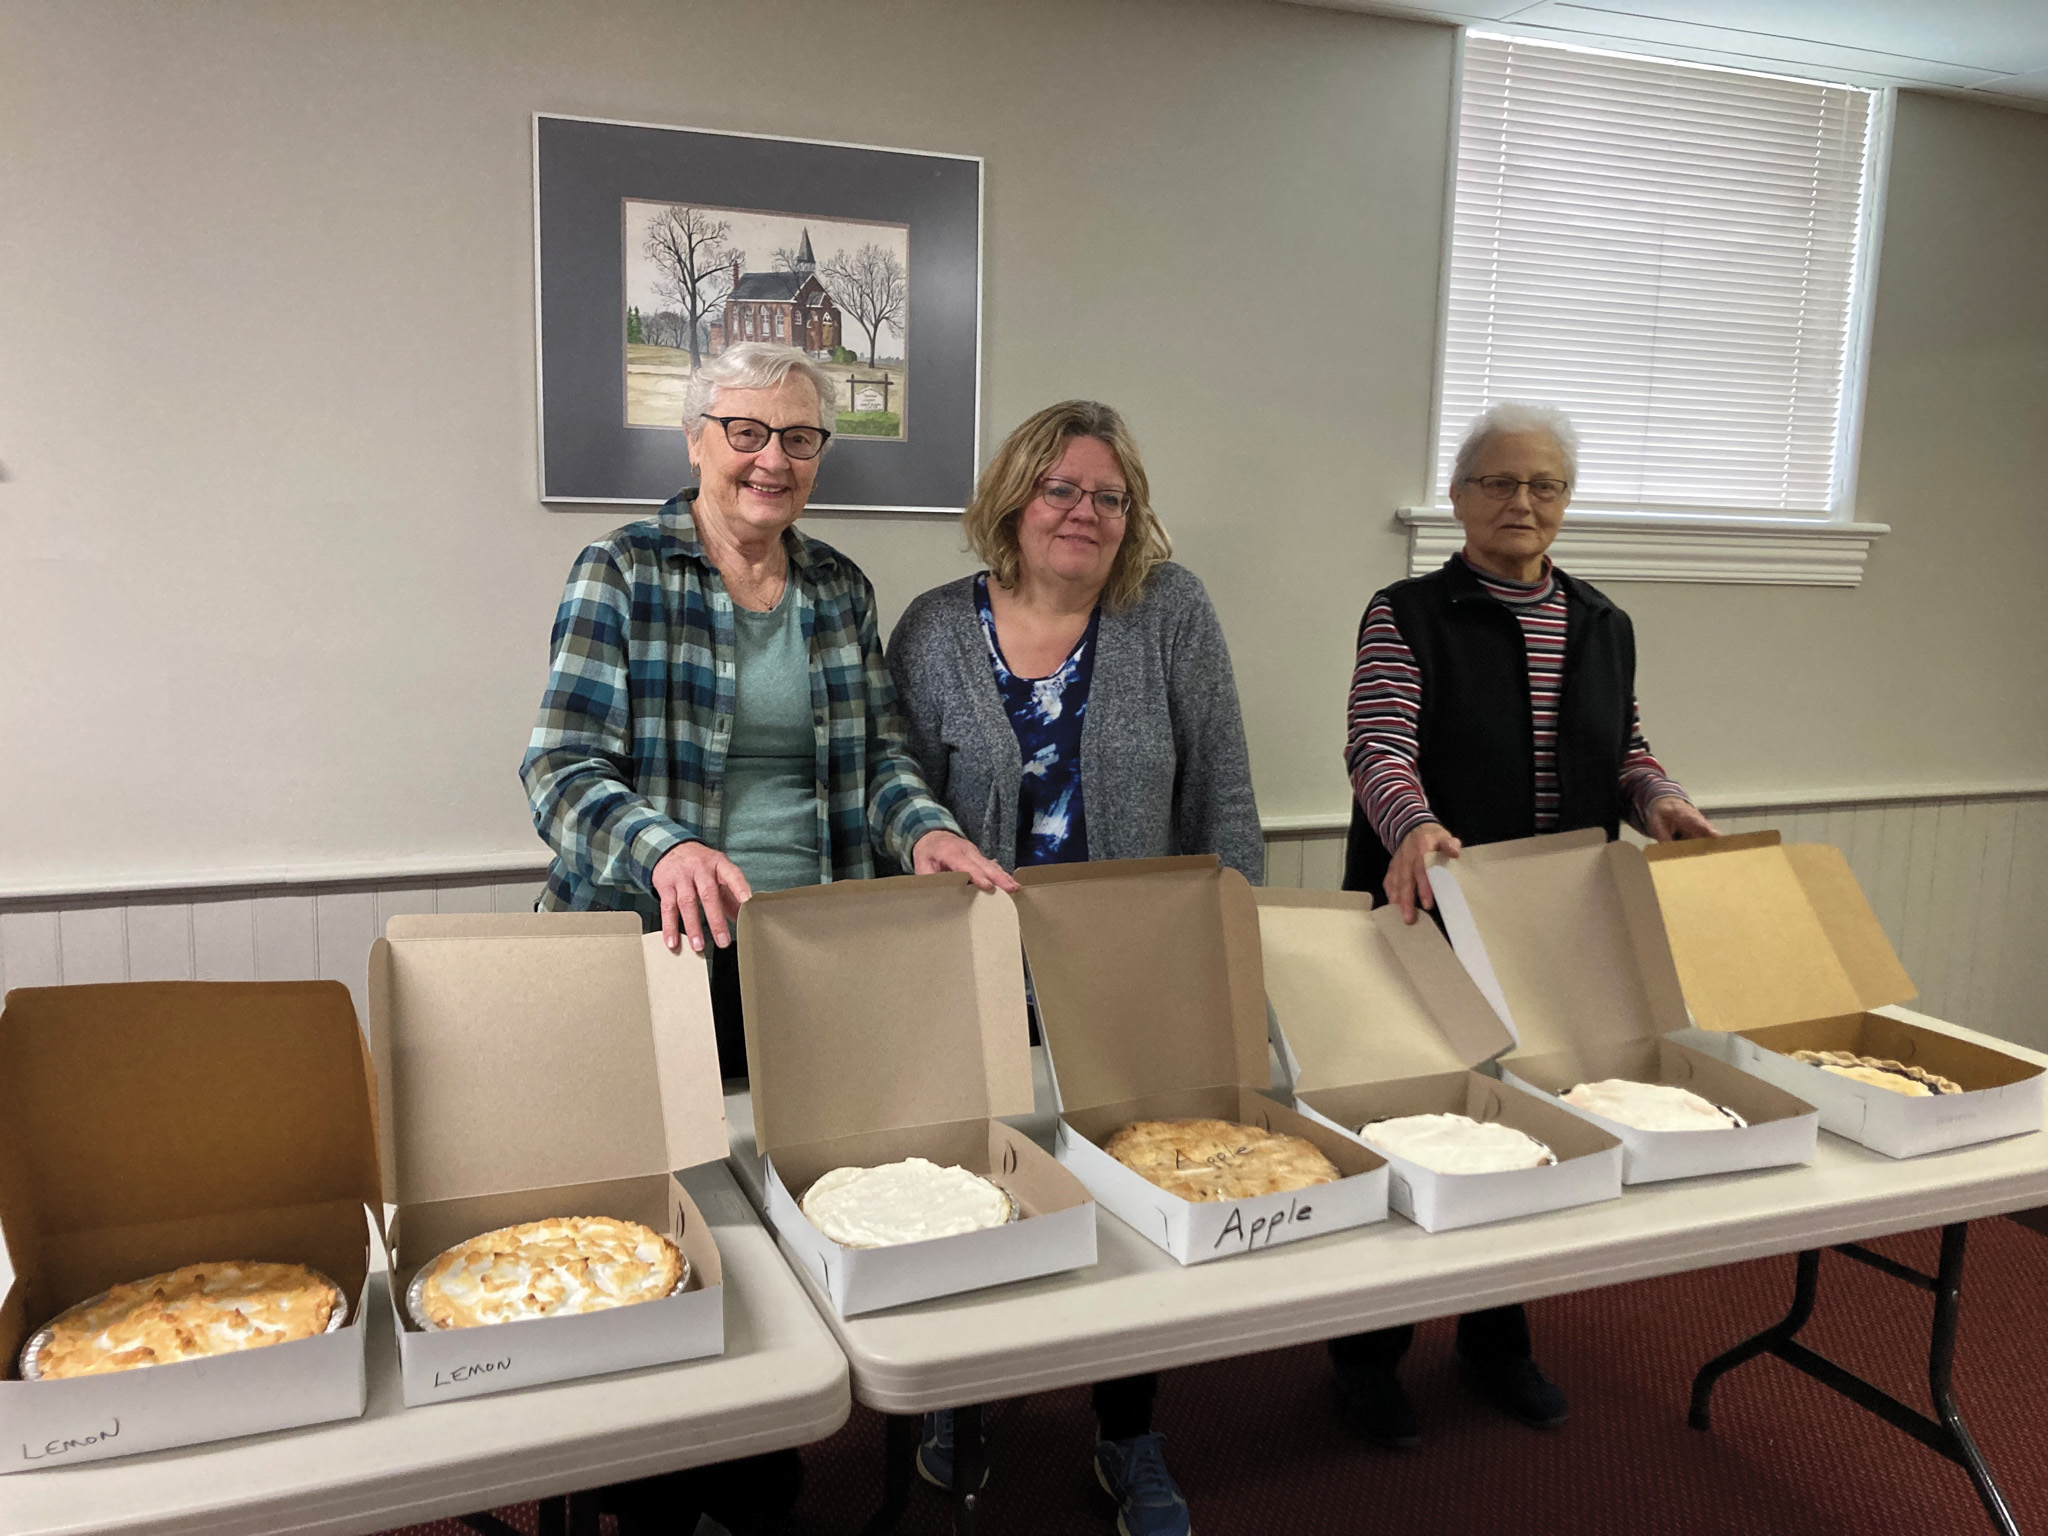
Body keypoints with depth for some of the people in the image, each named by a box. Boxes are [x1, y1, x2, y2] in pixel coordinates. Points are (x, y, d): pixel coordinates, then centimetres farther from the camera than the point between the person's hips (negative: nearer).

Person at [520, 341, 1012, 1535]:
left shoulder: (840, 588, 9)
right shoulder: (624, 573, -5)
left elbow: (877, 752, 10)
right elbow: (563, 767, -14)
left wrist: (924, 829, -11)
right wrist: (664, 848, -33)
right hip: (654, 943, -4)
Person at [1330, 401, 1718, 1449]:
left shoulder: (1603, 627, 10)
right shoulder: (1408, 616, -6)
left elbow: (1624, 752, 17)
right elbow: (1379, 748, -18)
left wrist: (1657, 798, -5)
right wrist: (1414, 828, -38)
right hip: (1429, 923, -5)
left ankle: (1497, 1341, 36)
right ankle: (1367, 1356, 24)